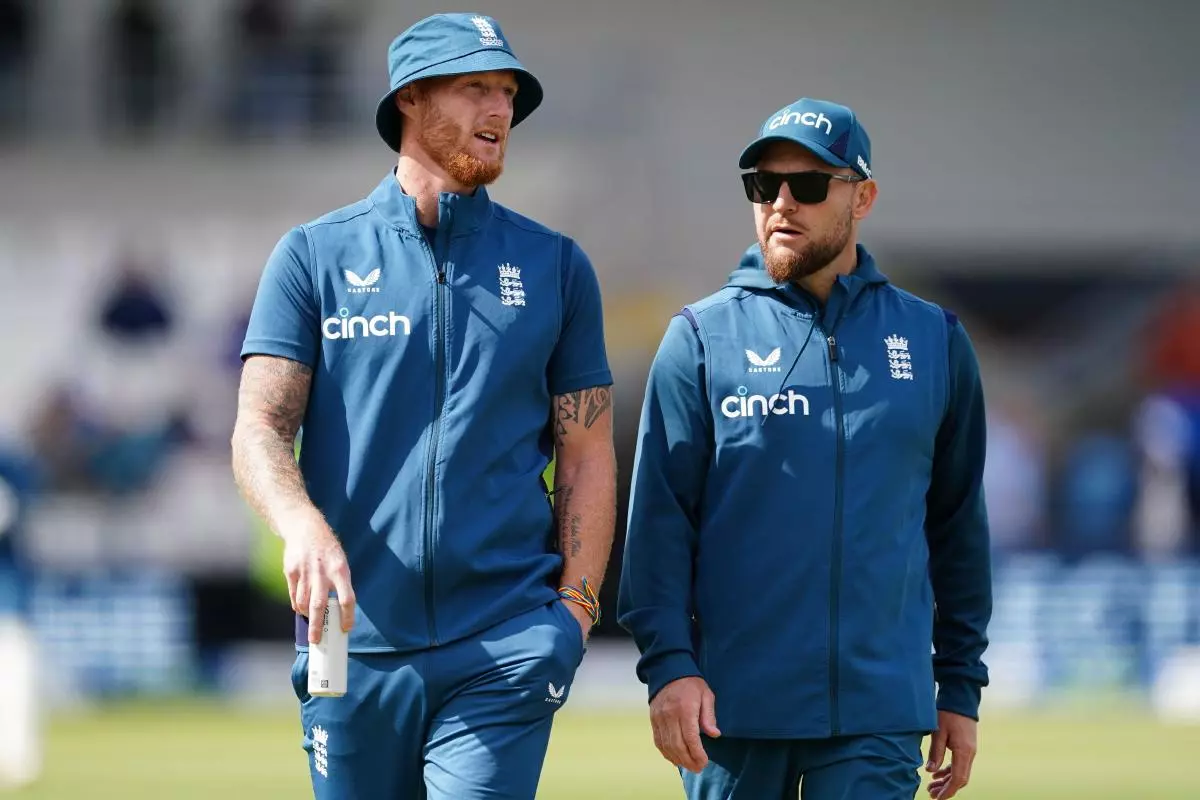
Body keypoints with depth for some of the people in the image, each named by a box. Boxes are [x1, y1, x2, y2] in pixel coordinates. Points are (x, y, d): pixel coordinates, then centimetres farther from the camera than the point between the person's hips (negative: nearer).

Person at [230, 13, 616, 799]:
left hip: (506, 650, 0)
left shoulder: (554, 265, 12)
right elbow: (260, 426, -1)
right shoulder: (315, 256, 8)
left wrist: (574, 612, 0)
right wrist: (305, 527, -22)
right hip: (357, 643, 0)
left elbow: (587, 456, 12)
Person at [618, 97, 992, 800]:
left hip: (880, 714, 0)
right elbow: (659, 517, -1)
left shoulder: (934, 340, 9)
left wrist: (962, 687, 11)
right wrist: (668, 663, -11)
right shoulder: (702, 339, 4)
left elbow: (959, 528, 13)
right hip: (733, 712, 0)